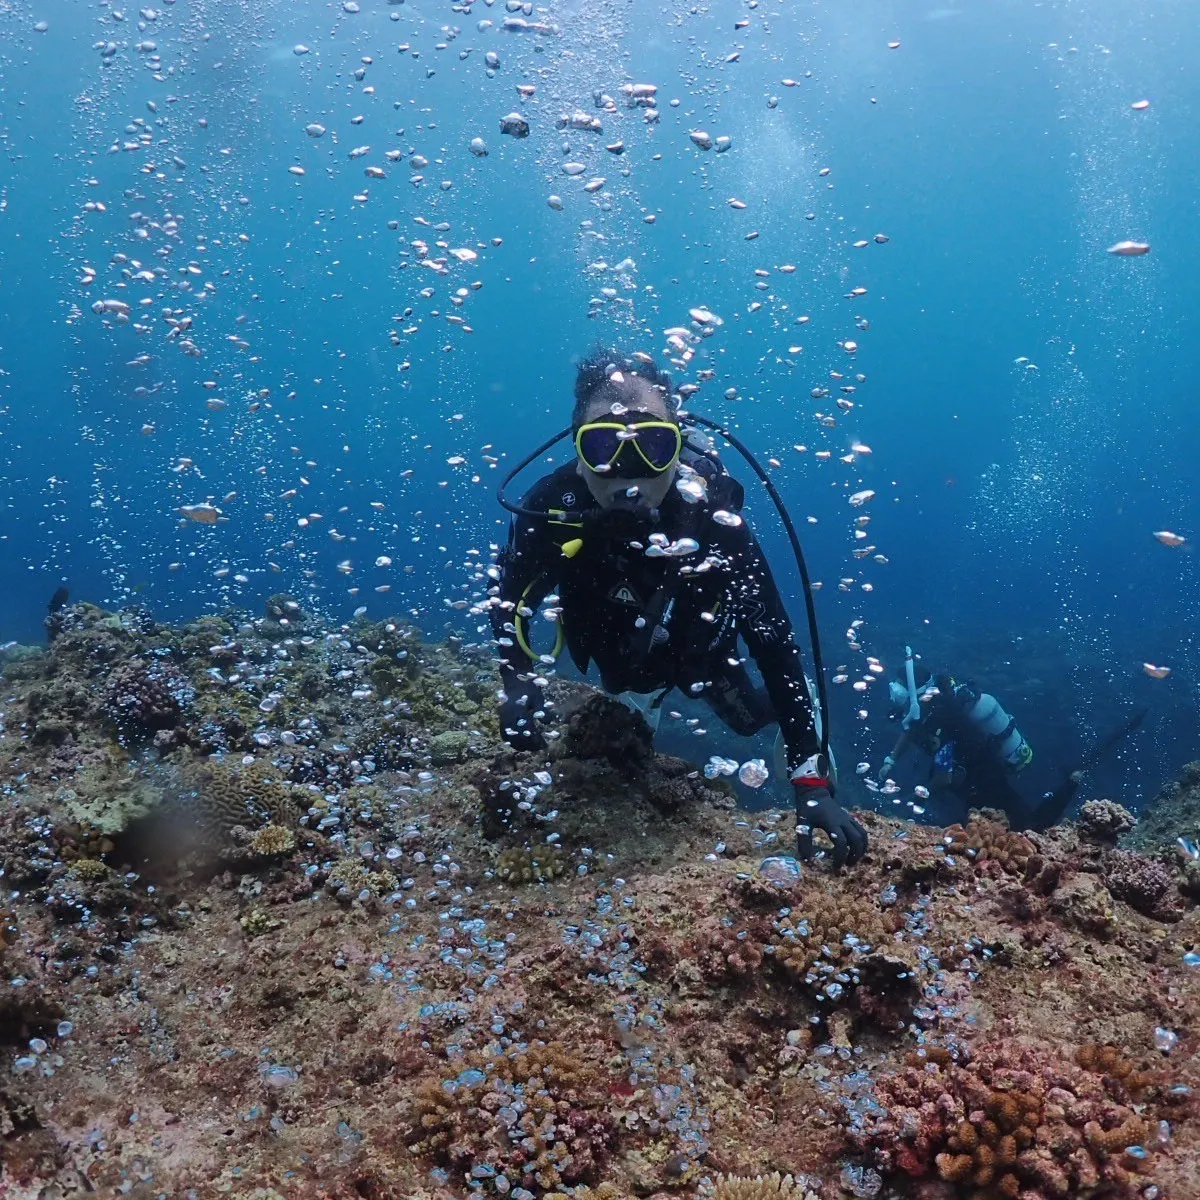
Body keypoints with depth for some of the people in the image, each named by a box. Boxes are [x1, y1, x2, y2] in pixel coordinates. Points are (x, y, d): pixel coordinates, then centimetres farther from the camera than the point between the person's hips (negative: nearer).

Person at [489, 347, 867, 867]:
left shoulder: (711, 516, -41)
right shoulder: (552, 508, -37)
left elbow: (773, 639, -40)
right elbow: (510, 601, -21)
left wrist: (812, 784, -46)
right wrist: (517, 680, -41)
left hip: (699, 652, -1)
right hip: (617, 659, 2)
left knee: (753, 719, 24)